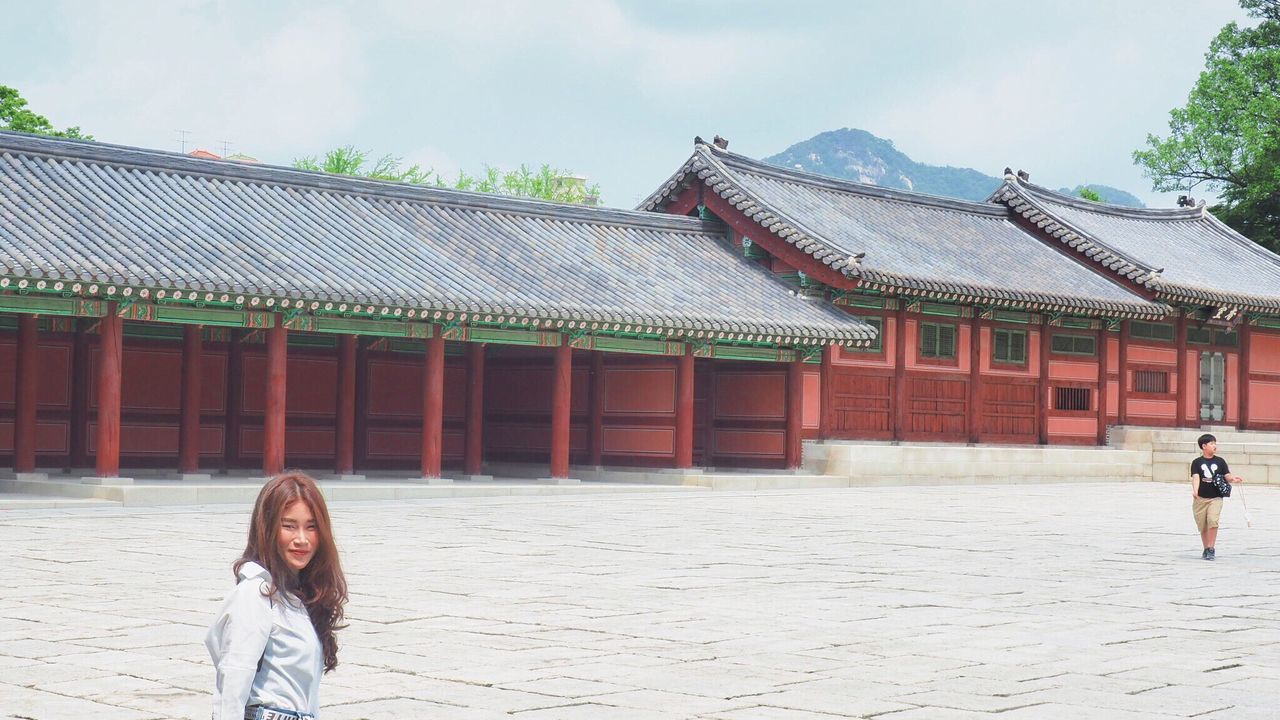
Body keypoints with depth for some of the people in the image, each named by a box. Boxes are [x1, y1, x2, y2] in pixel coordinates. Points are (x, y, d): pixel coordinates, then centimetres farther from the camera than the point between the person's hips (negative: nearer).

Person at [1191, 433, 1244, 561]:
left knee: (1212, 520, -20)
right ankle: (1206, 549, 23)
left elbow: (1227, 476, 3)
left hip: (1216, 498, 0)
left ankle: (1211, 548, -11)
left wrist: (1233, 479, -20)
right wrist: (1195, 491, -28)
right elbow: (1196, 477, -12)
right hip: (1200, 498, 0)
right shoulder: (1197, 462, 1)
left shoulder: (1220, 461, 6)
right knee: (1202, 526, 6)